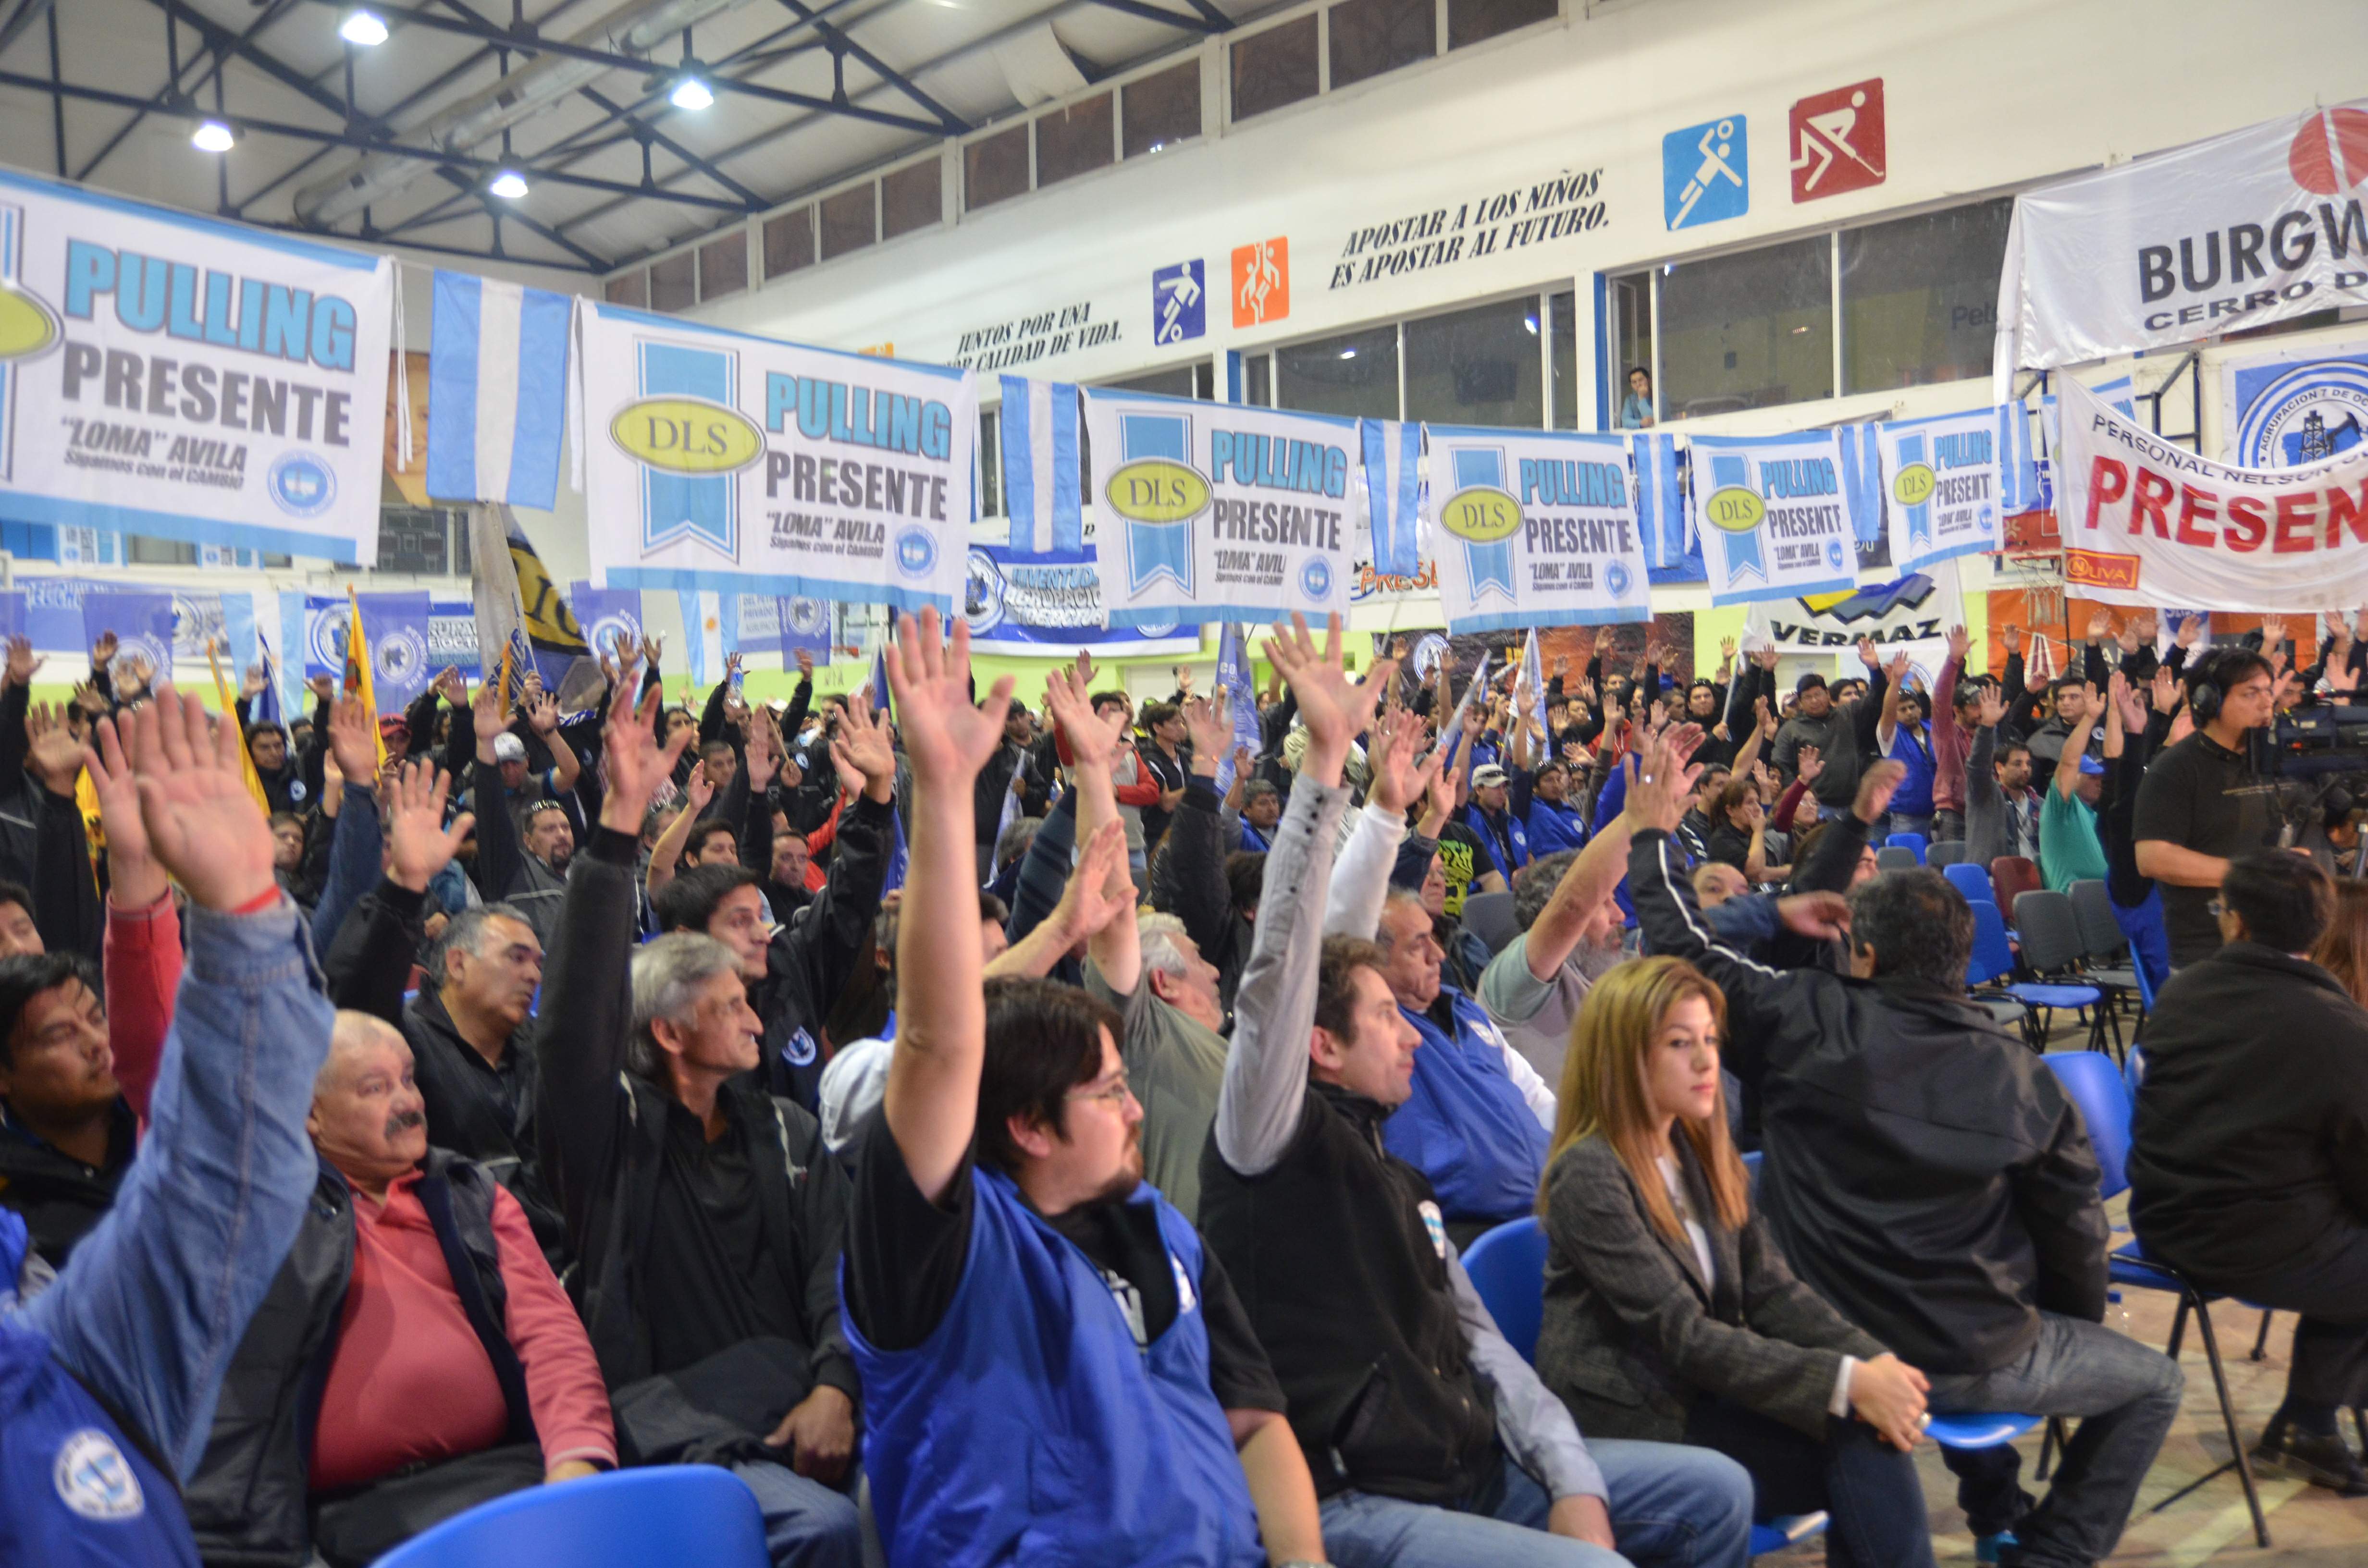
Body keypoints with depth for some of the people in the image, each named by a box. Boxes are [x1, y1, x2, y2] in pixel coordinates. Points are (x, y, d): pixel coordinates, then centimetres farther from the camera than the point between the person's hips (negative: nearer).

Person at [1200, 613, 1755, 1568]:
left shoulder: (1396, 1176, 17)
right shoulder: (1273, 1145, -10)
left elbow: (1476, 1339, 16)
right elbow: (1278, 971, -25)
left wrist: (1574, 1478, 1)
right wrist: (1325, 761, -29)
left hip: (1472, 1466, 9)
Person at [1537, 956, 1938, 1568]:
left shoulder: (1705, 1153, 9)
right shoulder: (1589, 1175, -16)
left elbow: (1772, 1291, 3)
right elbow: (1682, 1335, -21)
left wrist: (1873, 1362, -15)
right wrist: (1847, 1382, -25)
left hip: (1702, 1391, 7)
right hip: (1631, 1423, -7)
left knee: (1874, 1425, -18)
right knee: (1858, 1437, -19)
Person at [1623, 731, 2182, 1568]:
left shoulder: (1806, 1022, -15)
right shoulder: (2022, 1075, -11)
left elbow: (1688, 947, -6)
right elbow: (2073, 1226, -2)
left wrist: (1656, 829, 7)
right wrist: (2078, 1327, 18)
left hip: (1826, 1340, 3)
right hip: (1970, 1360, -3)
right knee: (2153, 1383, 25)